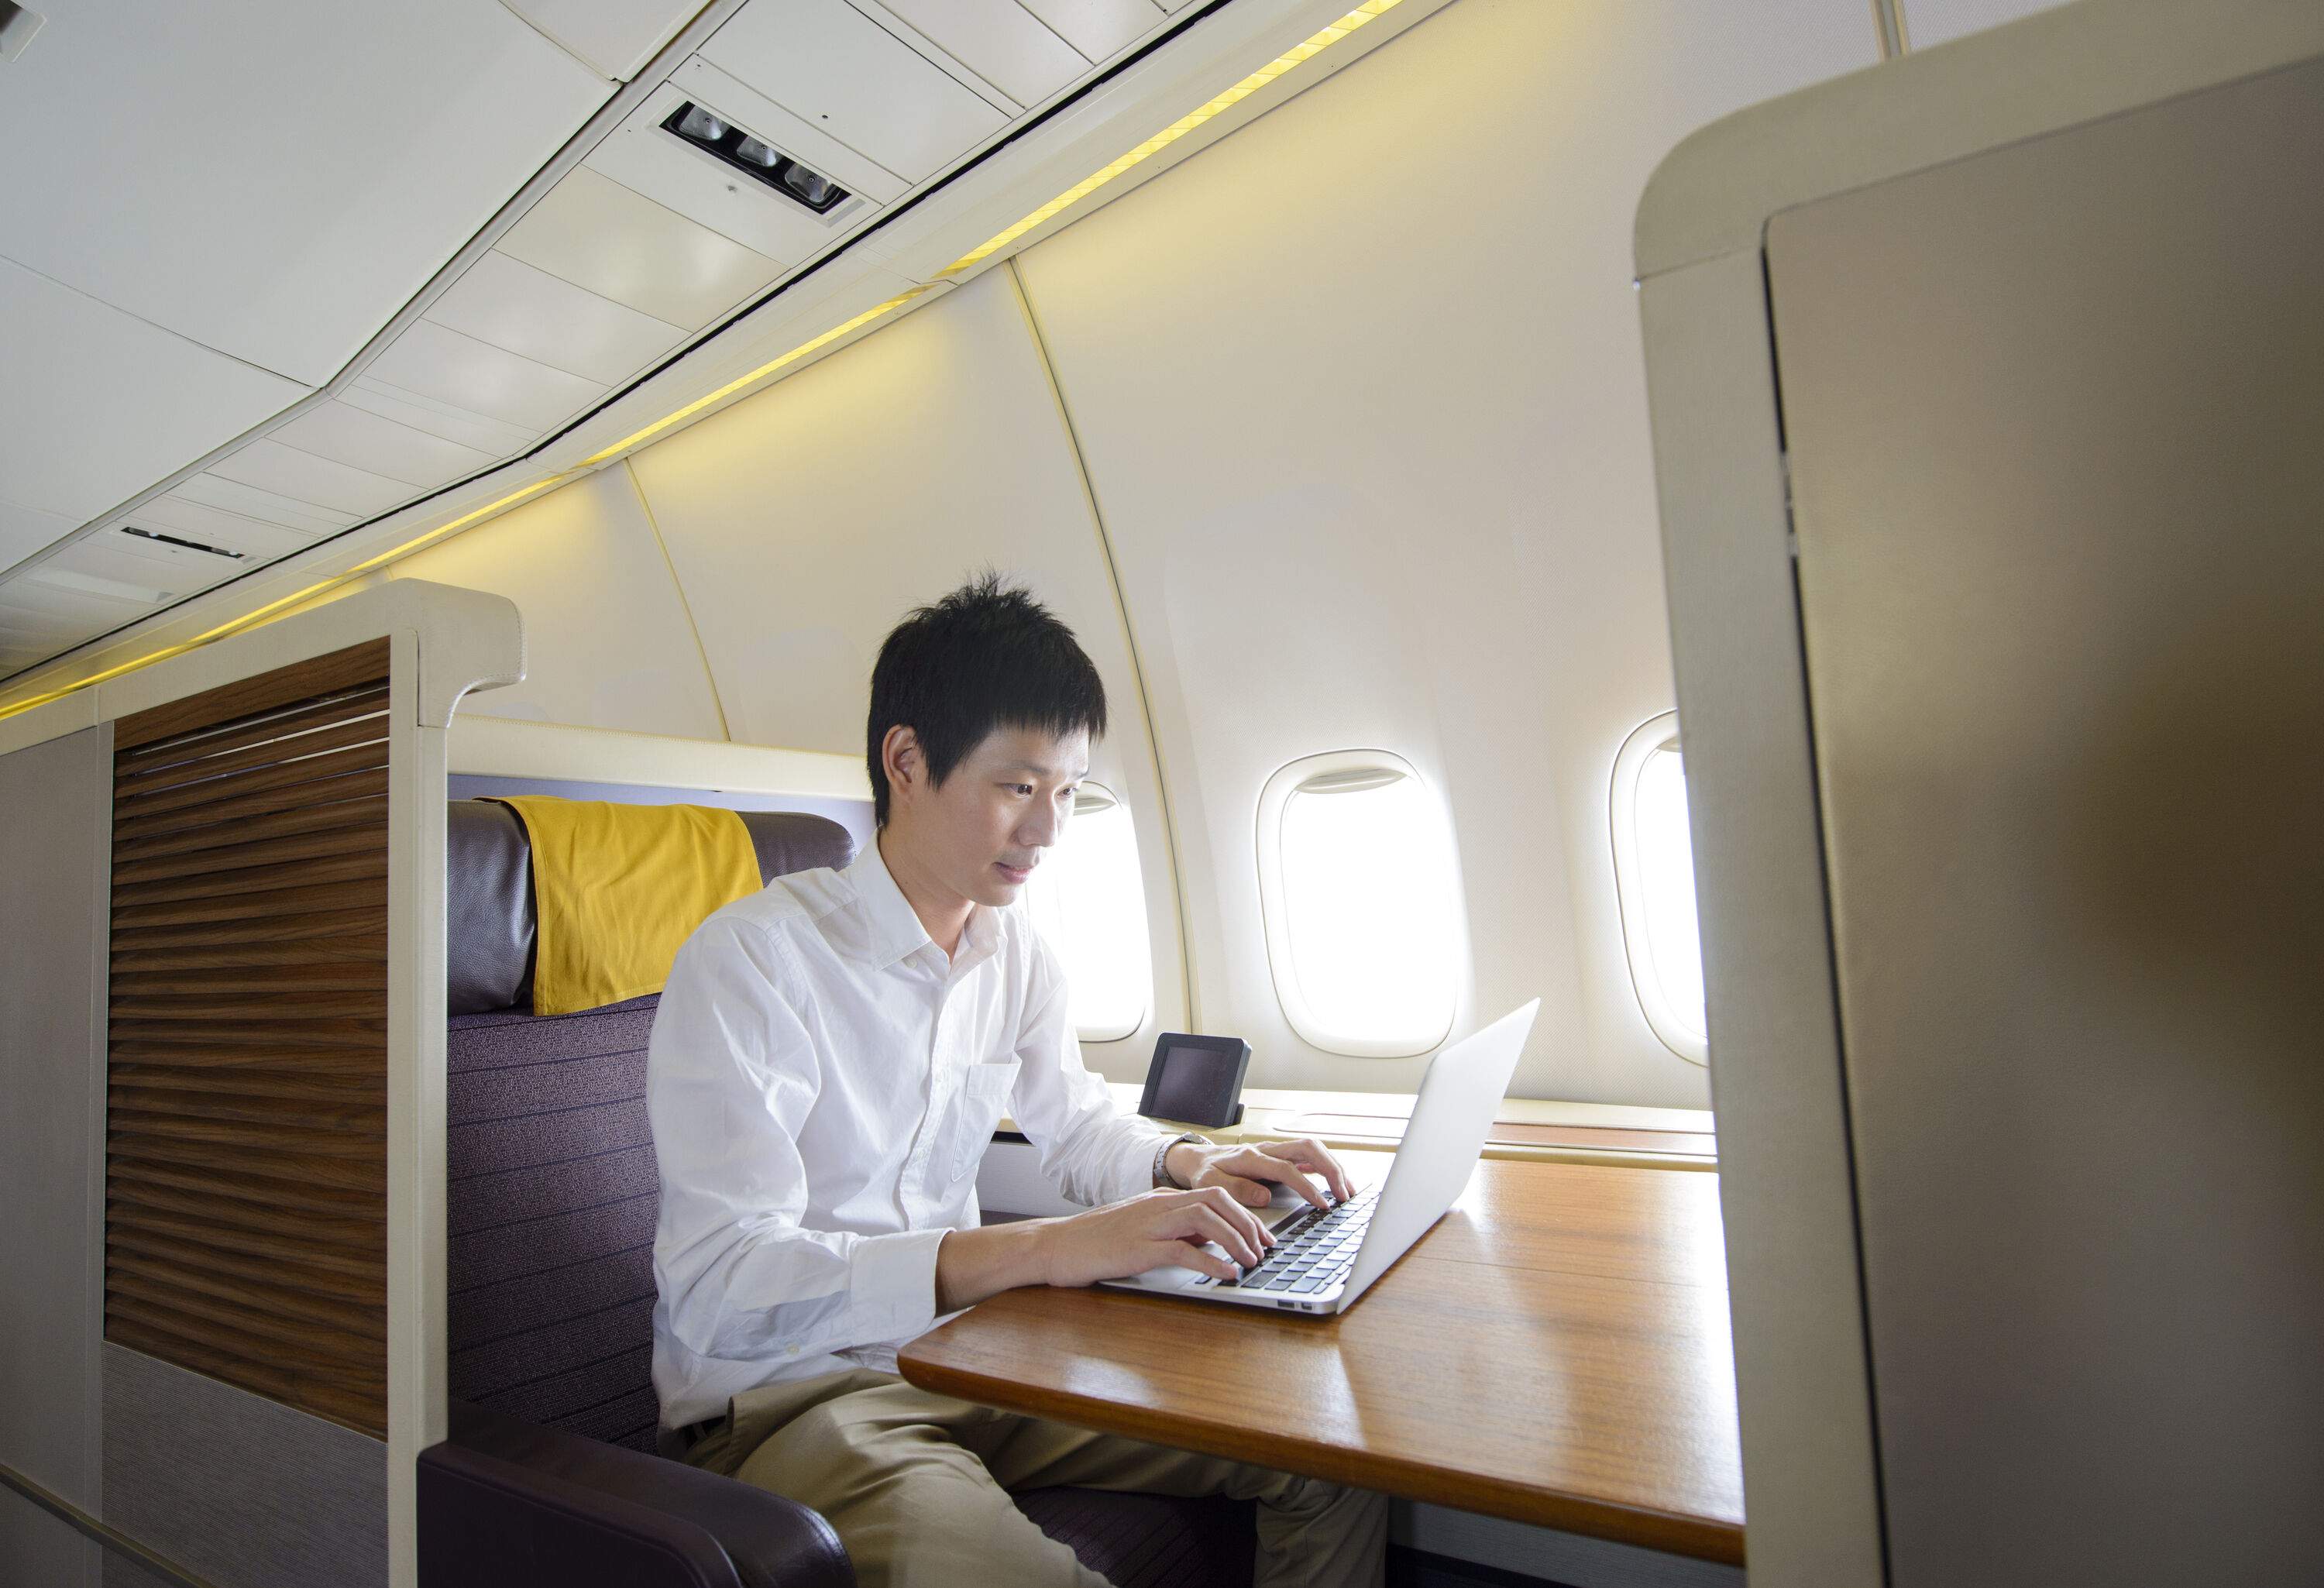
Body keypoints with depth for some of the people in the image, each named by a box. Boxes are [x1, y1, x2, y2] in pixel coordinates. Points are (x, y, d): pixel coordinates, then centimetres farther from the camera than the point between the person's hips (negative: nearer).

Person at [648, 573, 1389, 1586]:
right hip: (784, 1396, -5)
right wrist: (1044, 1249, -33)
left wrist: (1195, 1165, -2)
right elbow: (717, 1285, -26)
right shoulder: (750, 960, -18)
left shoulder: (1018, 954, 4)